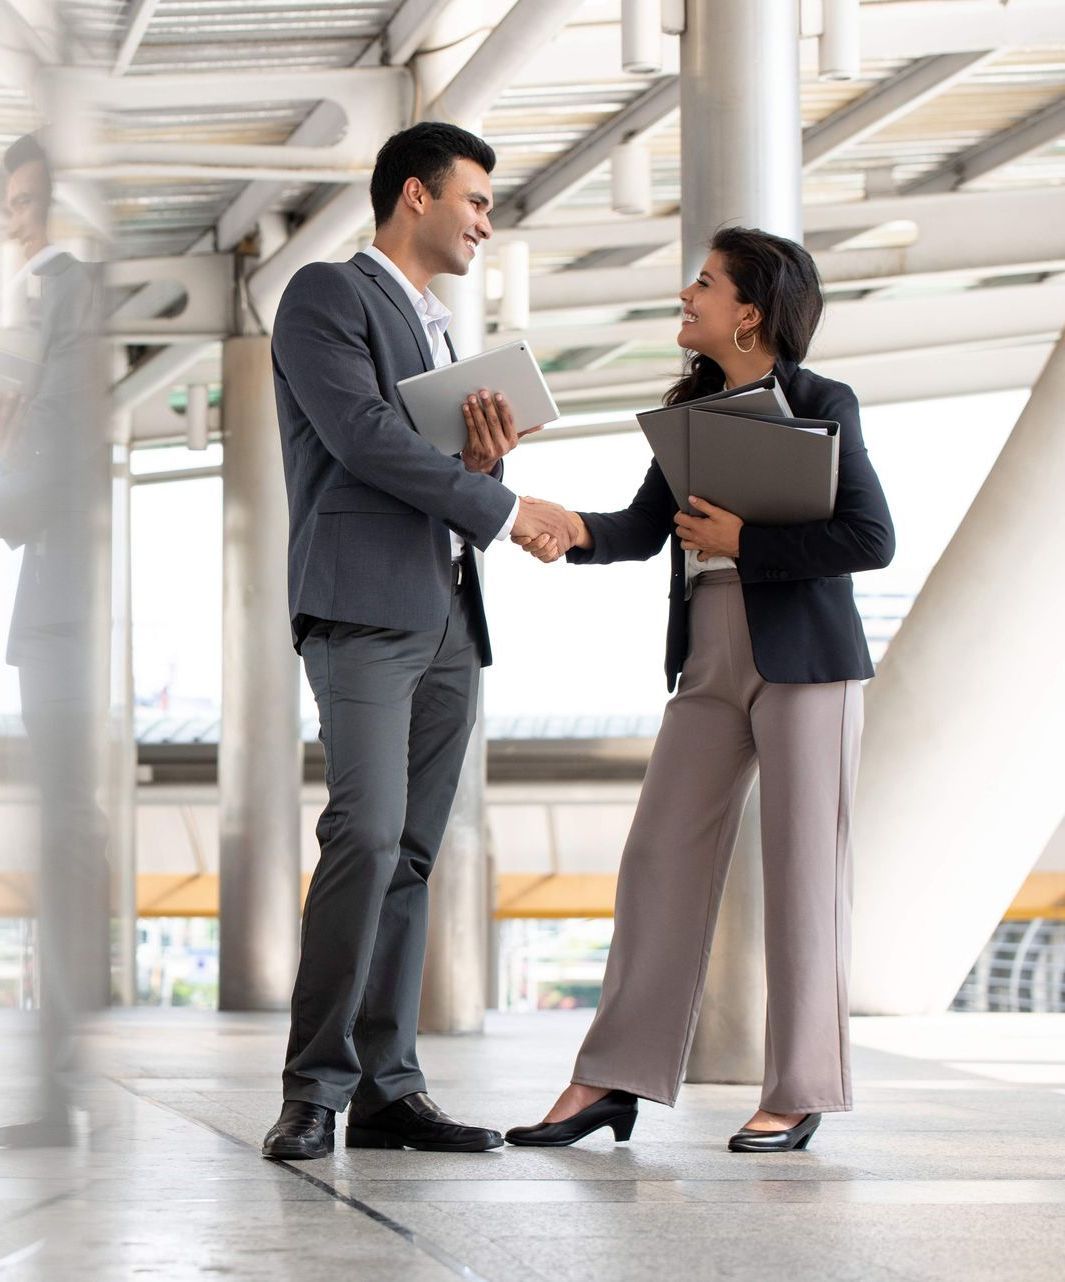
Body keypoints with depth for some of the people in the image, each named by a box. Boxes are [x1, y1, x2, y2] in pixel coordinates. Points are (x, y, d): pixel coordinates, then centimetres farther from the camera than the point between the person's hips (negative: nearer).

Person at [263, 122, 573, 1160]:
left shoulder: (439, 334, 27)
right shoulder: (326, 296, 1)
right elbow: (362, 436, -13)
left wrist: (487, 459, 2)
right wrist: (502, 508, -9)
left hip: (448, 619, 8)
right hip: (363, 607, -8)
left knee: (411, 852, 2)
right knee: (367, 833, -19)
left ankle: (387, 1087, 1)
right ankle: (315, 1089, -18)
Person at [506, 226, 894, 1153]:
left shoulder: (821, 405, -6)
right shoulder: (692, 409, 13)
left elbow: (872, 538, -13)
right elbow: (643, 528, 7)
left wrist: (741, 541, -14)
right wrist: (571, 527, -12)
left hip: (806, 662, -6)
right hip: (710, 663, 6)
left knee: (803, 872, -1)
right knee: (660, 859, 3)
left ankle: (801, 1093, 6)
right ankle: (613, 1079, 6)